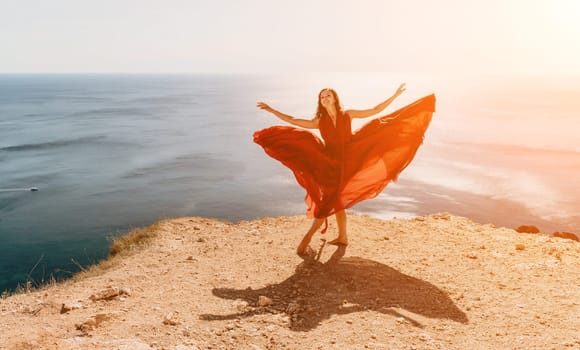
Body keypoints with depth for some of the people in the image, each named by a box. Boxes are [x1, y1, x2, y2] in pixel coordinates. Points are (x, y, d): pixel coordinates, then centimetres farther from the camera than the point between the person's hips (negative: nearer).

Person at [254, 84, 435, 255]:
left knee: (329, 201, -5)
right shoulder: (319, 121, 3)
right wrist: (271, 110, -5)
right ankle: (342, 237, 24)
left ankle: (307, 238, 3)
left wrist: (395, 95, 4)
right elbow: (293, 121, -1)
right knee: (335, 201, 9)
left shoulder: (347, 115, 2)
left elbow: (375, 111, 5)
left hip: (346, 162, -2)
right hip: (328, 163, 2)